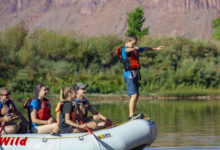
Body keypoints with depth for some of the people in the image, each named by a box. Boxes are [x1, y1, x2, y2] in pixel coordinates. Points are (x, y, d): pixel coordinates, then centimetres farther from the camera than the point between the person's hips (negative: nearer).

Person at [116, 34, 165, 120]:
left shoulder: (135, 50, 20)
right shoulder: (124, 50, -7)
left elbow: (145, 49, 32)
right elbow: (127, 50, -32)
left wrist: (156, 49, 36)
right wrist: (133, 48, -51)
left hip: (135, 75, 10)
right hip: (129, 75, -10)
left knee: (136, 96, 9)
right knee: (134, 95, -18)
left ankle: (132, 115, 14)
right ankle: (131, 115, -22)